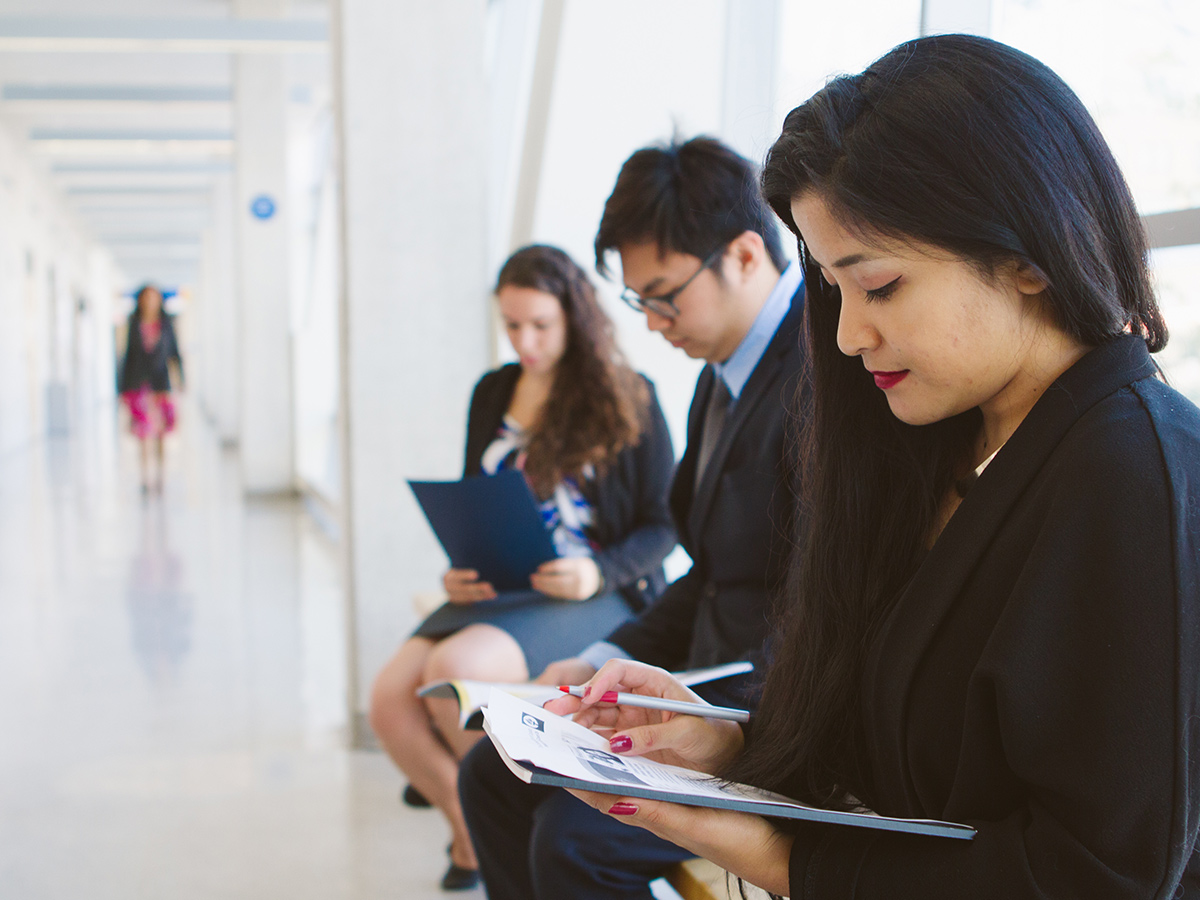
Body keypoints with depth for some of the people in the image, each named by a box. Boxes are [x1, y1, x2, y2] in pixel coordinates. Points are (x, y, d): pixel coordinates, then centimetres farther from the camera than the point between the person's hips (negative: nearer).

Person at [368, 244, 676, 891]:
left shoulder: (628, 399, -1)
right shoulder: (492, 394, 14)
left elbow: (662, 523, -1)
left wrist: (598, 574, -19)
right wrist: (460, 571, -2)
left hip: (598, 595, -5)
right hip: (498, 593, 6)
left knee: (453, 671, -32)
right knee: (390, 697, -20)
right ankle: (471, 834, 6)